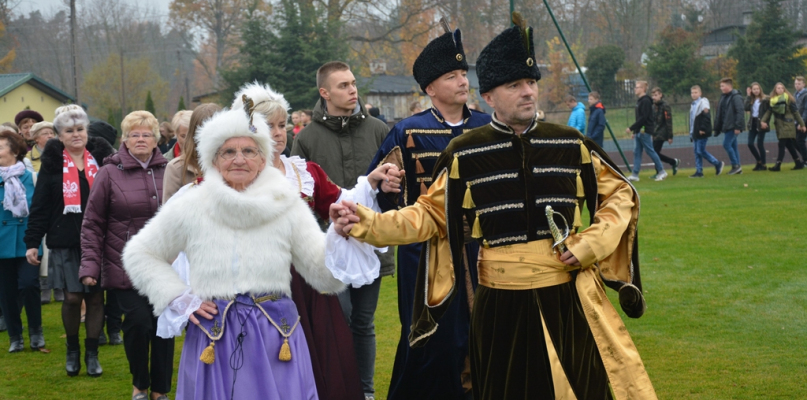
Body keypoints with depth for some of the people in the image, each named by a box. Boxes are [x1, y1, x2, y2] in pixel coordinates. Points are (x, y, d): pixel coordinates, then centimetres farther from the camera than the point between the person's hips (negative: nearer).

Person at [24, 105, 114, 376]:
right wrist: (32, 242, -1)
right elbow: (40, 205, 2)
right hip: (65, 241, -1)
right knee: (72, 297, -2)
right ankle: (72, 350, 20)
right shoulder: (53, 163, 1)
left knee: (95, 297, 3)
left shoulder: (100, 157, 3)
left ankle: (92, 353, 17)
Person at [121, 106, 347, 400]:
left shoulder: (287, 206, 1)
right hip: (214, 342, 0)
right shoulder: (189, 207, 0)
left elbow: (324, 275, 0)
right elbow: (139, 254, 12)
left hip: (277, 339, 1)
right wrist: (179, 298, 1)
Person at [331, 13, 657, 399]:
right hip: (501, 302, -1)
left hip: (567, 294, 1)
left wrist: (591, 243, -4)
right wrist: (365, 221, -12)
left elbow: (620, 194, 11)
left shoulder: (569, 143, 1)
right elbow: (431, 215, 1)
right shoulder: (465, 153, -3)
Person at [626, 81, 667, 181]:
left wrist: (631, 128, -21)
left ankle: (661, 171, 5)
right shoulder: (639, 101, 16)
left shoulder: (646, 101, -15)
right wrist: (634, 131, 18)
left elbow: (643, 118, -21)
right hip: (639, 131, 10)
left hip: (645, 131, -10)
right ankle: (635, 175, 5)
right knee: (637, 152, 5)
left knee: (650, 151, -4)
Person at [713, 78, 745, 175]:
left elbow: (740, 112, -18)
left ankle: (735, 165, -5)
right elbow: (719, 113, 18)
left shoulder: (736, 97, -12)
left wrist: (738, 127, -22)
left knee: (726, 144, -13)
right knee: (733, 146, 10)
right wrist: (717, 128, 16)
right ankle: (737, 167, 14)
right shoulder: (723, 97, 16)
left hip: (733, 127, -9)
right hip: (727, 127, 9)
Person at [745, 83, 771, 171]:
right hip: (752, 123, 5)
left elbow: (768, 111, -7)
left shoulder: (765, 99, -6)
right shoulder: (751, 99, 8)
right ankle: (759, 161, 19)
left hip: (761, 123, -5)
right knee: (750, 143, 1)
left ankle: (763, 164, 9)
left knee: (760, 144, -3)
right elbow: (746, 108, -8)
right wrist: (748, 96, -6)